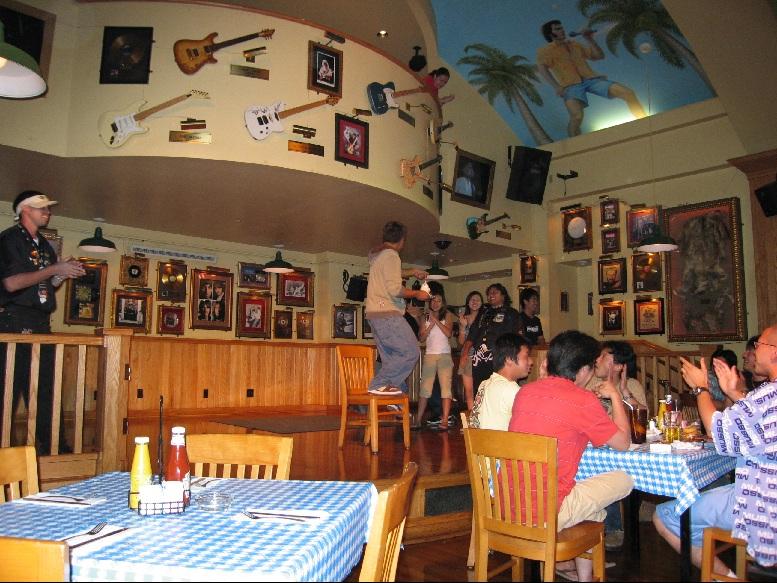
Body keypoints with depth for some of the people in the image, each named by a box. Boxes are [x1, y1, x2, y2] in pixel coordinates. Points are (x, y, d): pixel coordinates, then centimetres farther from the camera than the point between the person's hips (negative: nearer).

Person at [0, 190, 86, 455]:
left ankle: (54, 448, 14)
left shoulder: (44, 246, 19)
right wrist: (55, 269, -13)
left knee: (46, 388, 9)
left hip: (41, 324, 8)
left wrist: (64, 274, 6)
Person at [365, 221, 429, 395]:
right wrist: (416, 294, -5)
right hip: (388, 314, -10)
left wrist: (412, 272, 41)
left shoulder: (376, 254, 19)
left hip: (374, 313, 10)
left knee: (391, 357, 11)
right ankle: (380, 384, -9)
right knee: (411, 352, -8)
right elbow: (395, 289, -20)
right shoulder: (391, 255, -11)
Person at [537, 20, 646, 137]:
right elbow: (542, 68, -7)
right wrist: (556, 87, -21)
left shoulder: (575, 45, 29)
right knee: (576, 116, -35)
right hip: (571, 84, -4)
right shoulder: (545, 50, 13)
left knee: (628, 93, -13)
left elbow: (600, 56, 29)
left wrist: (590, 39, 17)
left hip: (591, 79, 5)